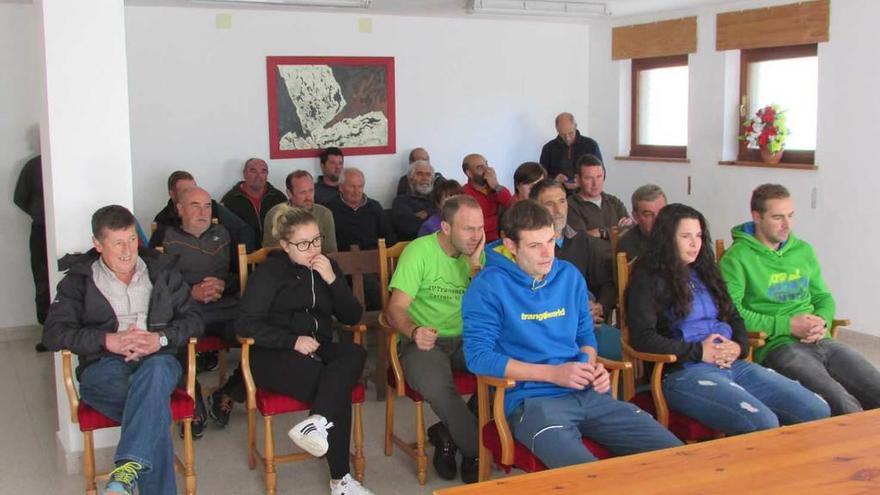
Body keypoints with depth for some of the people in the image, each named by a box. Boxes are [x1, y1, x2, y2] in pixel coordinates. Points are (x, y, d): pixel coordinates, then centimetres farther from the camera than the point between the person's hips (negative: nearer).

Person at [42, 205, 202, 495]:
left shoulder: (162, 272, 19)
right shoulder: (79, 281, 14)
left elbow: (193, 320, 13)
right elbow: (53, 334, 2)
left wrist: (161, 339, -8)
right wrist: (110, 340, -11)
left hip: (157, 361, 1)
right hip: (104, 366, -1)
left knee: (155, 370, -39)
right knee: (153, 406, -35)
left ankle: (128, 468, -50)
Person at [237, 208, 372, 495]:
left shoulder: (327, 267, 14)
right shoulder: (269, 272, 0)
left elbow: (352, 317, 9)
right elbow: (246, 324, -9)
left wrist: (332, 280, -7)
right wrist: (293, 340, -20)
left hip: (318, 350, 5)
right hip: (276, 355, -5)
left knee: (355, 354, -31)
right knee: (340, 390, -30)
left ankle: (317, 423, -42)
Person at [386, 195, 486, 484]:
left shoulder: (477, 252, 4)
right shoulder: (419, 251, -10)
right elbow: (396, 309, -15)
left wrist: (475, 265, -15)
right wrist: (414, 331, -36)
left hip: (464, 338, 4)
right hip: (425, 339, -4)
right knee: (436, 386, -36)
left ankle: (450, 434, -5)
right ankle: (476, 450, -10)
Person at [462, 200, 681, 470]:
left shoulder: (570, 276, 14)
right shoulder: (489, 286, -4)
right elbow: (478, 357, -11)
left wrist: (592, 367, 0)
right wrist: (553, 373, -13)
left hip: (588, 394, 6)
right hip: (531, 399, -6)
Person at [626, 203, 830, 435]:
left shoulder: (703, 273, 23)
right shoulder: (649, 278, 1)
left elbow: (734, 318, 26)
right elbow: (642, 338, -10)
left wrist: (738, 346, 2)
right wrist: (699, 352, -12)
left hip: (734, 365, 8)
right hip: (684, 371, -7)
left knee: (818, 412, -7)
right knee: (764, 425, -30)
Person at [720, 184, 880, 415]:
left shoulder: (803, 251, 18)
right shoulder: (738, 258, -4)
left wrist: (822, 322, 2)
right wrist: (787, 325, -13)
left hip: (822, 342, 7)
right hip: (778, 346, -7)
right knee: (846, 409, -26)